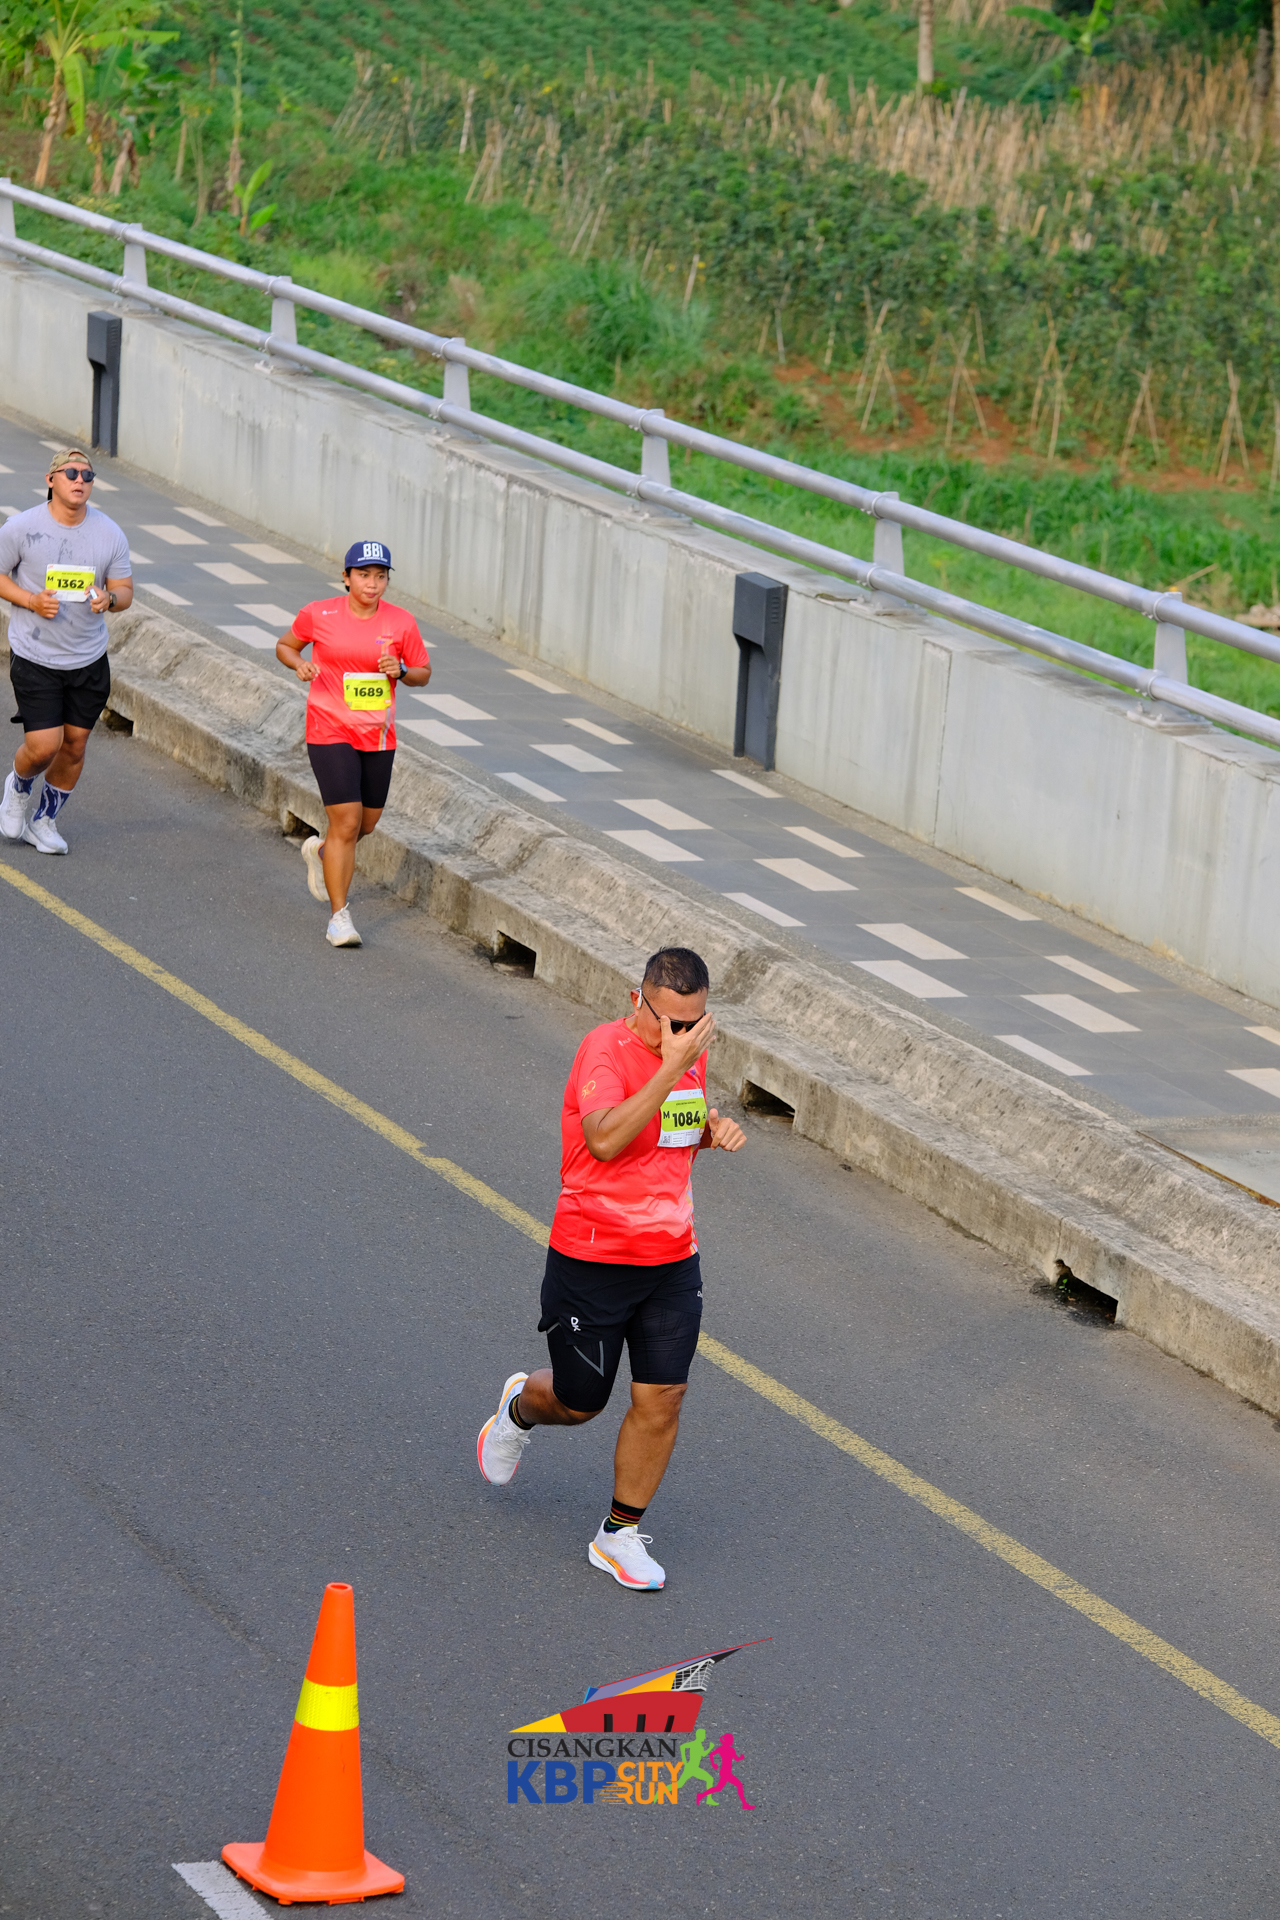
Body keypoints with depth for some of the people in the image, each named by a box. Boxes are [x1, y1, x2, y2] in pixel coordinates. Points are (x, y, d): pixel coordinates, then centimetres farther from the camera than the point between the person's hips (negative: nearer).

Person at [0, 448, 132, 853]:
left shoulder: (109, 534, -2)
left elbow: (125, 591, 5)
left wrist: (109, 599, -19)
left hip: (89, 660, 4)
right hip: (34, 657, -4)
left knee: (74, 745, 9)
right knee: (44, 746, -10)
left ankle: (42, 820, 30)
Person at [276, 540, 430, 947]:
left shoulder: (401, 623, -2)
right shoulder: (318, 615, -6)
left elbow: (423, 673, 8)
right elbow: (285, 645, 10)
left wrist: (401, 671, -14)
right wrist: (298, 663, -11)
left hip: (378, 734, 4)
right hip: (331, 730, -4)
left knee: (367, 822, 15)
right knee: (346, 822, -11)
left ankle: (320, 851, 49)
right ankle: (339, 916, -2)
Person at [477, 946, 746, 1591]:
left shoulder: (690, 1053, 5)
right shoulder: (606, 1049, -19)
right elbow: (604, 1139, -36)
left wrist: (714, 1129, 1)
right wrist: (673, 1066, -38)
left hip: (672, 1259, 6)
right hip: (592, 1263, -6)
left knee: (661, 1398, -1)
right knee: (579, 1403, 8)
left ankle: (620, 1535, 15)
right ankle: (520, 1409, 44)